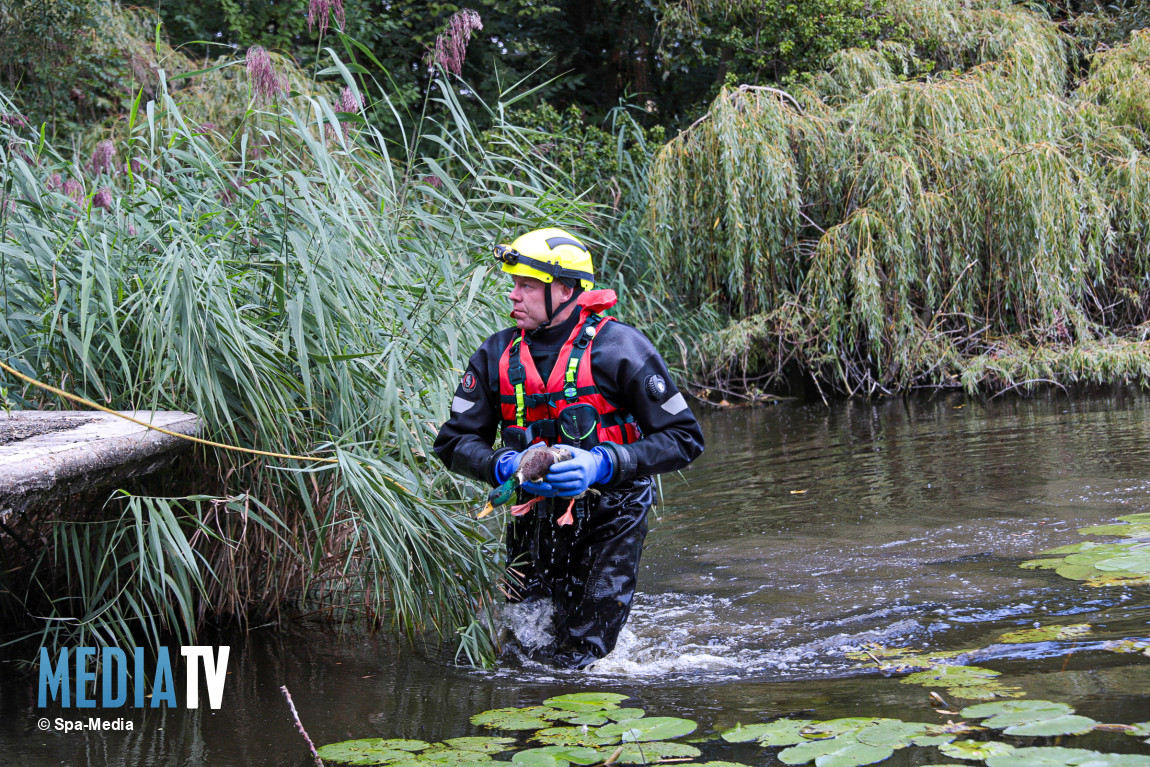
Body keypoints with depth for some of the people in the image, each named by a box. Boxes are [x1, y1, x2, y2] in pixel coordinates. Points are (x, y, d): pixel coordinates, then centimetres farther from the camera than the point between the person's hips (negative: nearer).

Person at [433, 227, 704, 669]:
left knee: (577, 660, -8)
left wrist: (602, 464, -25)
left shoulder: (617, 347, -13)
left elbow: (684, 440, -13)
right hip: (534, 522, 4)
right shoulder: (497, 356, -1)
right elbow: (454, 442, 1)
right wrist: (506, 467, -20)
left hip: (611, 520, -4)